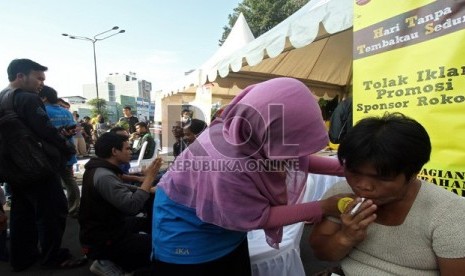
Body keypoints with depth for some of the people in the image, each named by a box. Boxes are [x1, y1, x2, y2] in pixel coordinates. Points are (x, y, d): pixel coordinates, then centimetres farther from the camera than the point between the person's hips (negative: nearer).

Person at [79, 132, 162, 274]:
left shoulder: (102, 170, 4)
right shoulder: (104, 176, -28)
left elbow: (121, 189, 16)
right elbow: (133, 206, -37)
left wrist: (148, 188, 4)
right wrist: (149, 177, -27)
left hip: (106, 227, 10)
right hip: (102, 239, -10)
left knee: (150, 222, 19)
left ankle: (113, 258, 13)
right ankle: (107, 263, 0)